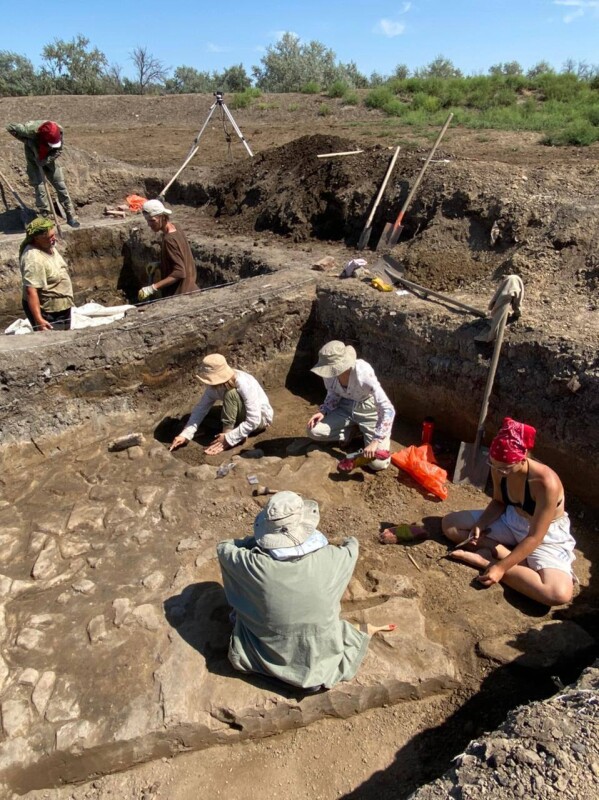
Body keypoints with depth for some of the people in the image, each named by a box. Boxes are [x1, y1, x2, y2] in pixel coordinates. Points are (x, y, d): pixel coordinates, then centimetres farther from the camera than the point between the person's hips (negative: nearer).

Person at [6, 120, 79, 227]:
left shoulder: (58, 132, -27)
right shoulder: (30, 130, -34)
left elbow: (58, 151, -14)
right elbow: (10, 127, -19)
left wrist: (46, 160, -25)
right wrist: (26, 141, -22)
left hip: (48, 159, 2)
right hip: (34, 158, -2)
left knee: (61, 186, 0)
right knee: (39, 187, -6)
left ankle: (71, 216, 6)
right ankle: (45, 217, 5)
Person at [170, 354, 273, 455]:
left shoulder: (244, 384, -34)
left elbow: (253, 420, -34)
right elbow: (200, 409, -15)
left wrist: (229, 439, -34)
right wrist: (185, 435, -27)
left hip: (262, 417, -7)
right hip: (242, 416, 7)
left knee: (231, 393, -30)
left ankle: (228, 436, -24)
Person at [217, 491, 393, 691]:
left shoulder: (256, 565, -30)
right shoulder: (328, 558, -27)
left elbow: (223, 548, -9)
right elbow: (352, 548, -2)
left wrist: (255, 540, -1)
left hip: (273, 657, 0)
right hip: (319, 658, 1)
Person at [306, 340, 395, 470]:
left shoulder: (363, 373, -35)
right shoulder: (329, 372, -18)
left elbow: (388, 410, -34)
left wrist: (376, 441, -39)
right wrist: (323, 411, -16)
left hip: (370, 412, -4)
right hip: (346, 408, 5)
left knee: (378, 463, -19)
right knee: (313, 431, -17)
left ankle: (364, 432, 11)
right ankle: (353, 430, 5)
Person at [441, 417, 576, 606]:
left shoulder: (546, 483, -35)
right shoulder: (499, 469, -17)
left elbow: (534, 537, -29)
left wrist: (501, 567, -29)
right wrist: (480, 524, -16)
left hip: (547, 536, -5)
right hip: (511, 520, 5)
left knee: (559, 594, -32)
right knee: (450, 523, -3)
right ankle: (503, 552, -12)